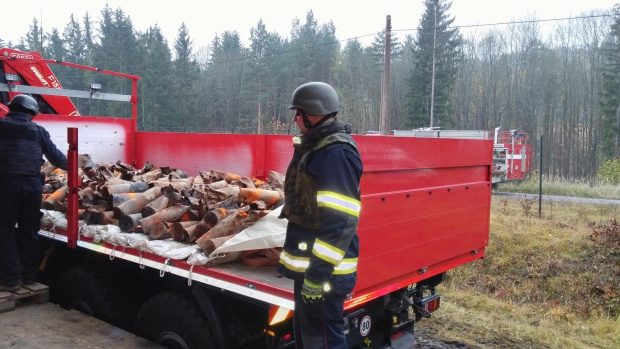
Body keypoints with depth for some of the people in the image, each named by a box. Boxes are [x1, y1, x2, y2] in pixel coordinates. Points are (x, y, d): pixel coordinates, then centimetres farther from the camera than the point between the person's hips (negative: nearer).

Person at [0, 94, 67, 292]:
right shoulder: (37, 130, 8)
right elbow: (55, 155, 12)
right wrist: (70, 165, 28)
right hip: (32, 184, 2)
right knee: (29, 230, 11)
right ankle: (28, 275, 18)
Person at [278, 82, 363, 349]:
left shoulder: (337, 153, -20)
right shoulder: (317, 147, 13)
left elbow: (340, 220, -26)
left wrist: (319, 272, -26)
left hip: (323, 269, -10)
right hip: (309, 262, 10)